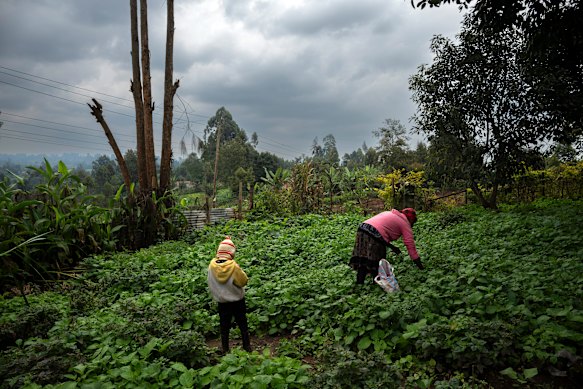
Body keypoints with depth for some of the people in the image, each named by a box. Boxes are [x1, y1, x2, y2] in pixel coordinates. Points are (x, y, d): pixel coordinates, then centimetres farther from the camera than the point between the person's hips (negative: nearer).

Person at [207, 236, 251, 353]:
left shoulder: (212, 265, -15)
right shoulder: (233, 266, -26)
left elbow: (210, 282, -1)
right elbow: (243, 281, -15)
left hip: (222, 302, 2)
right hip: (237, 301, -2)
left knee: (224, 328, 17)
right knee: (243, 326, 16)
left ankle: (225, 351, 27)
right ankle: (247, 348, 27)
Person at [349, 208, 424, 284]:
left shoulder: (389, 213, 30)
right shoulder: (405, 224, 10)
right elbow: (410, 246, 8)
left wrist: (392, 246, 33)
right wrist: (419, 264, 13)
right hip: (374, 236, -7)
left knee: (362, 262, 10)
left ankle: (359, 284, 11)